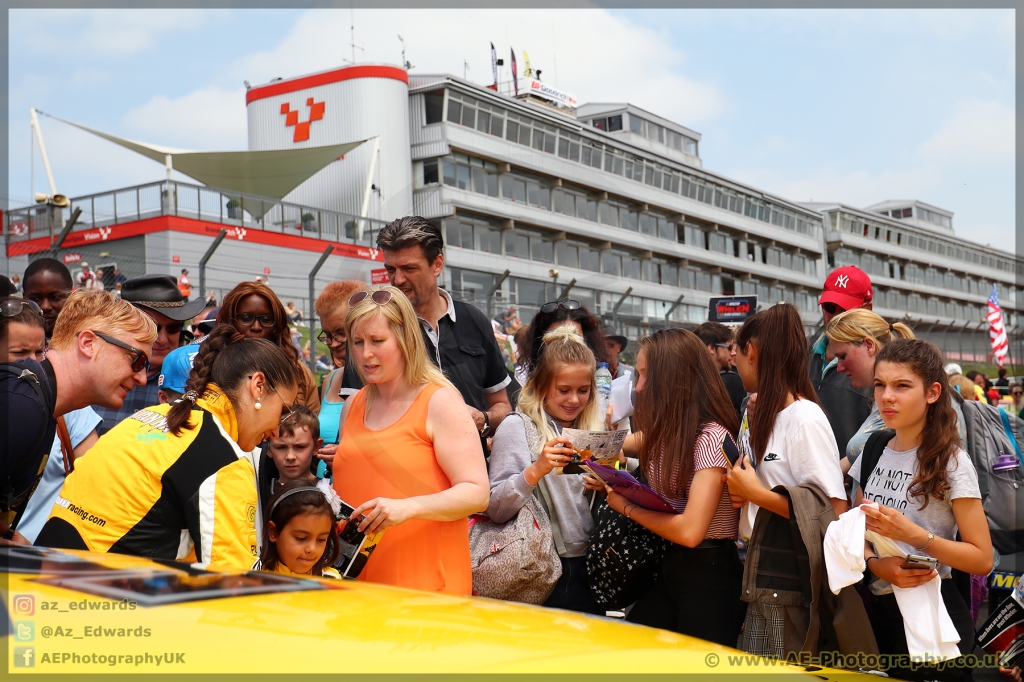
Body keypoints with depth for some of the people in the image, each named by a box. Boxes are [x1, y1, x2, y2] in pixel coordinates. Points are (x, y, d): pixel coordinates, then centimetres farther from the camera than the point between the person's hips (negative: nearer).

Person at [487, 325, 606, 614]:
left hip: (588, 567, 5)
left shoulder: (594, 428, 12)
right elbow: (495, 509, -15)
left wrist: (606, 487, -4)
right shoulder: (518, 426, -6)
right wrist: (536, 470, -28)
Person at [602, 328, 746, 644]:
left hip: (709, 579, -8)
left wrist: (628, 507, -13)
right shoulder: (668, 432, 8)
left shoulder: (712, 437, -19)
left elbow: (690, 531, -25)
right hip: (670, 569, 8)